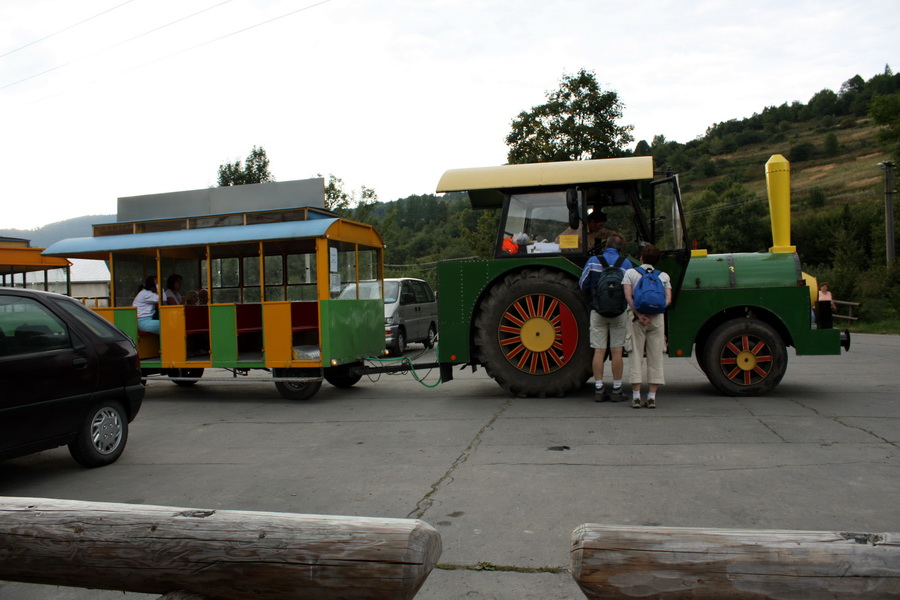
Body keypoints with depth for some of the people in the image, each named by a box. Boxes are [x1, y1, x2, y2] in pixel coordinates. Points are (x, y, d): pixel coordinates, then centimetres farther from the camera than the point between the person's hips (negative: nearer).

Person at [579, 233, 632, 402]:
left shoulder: (593, 261, 2)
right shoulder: (625, 263, -1)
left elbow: (583, 284, 6)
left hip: (597, 311, 1)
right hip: (619, 312, -1)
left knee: (599, 351, 3)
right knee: (617, 351, 3)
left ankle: (599, 390, 4)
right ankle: (616, 390, 8)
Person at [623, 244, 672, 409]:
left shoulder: (630, 273, 4)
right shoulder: (664, 276, 9)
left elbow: (628, 296, -9)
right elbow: (668, 300, -4)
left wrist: (639, 314, -14)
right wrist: (652, 314, -10)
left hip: (636, 318, -1)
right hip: (657, 318, 1)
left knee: (636, 356, 2)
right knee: (655, 357, 7)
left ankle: (636, 397, 0)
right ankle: (652, 397, 6)